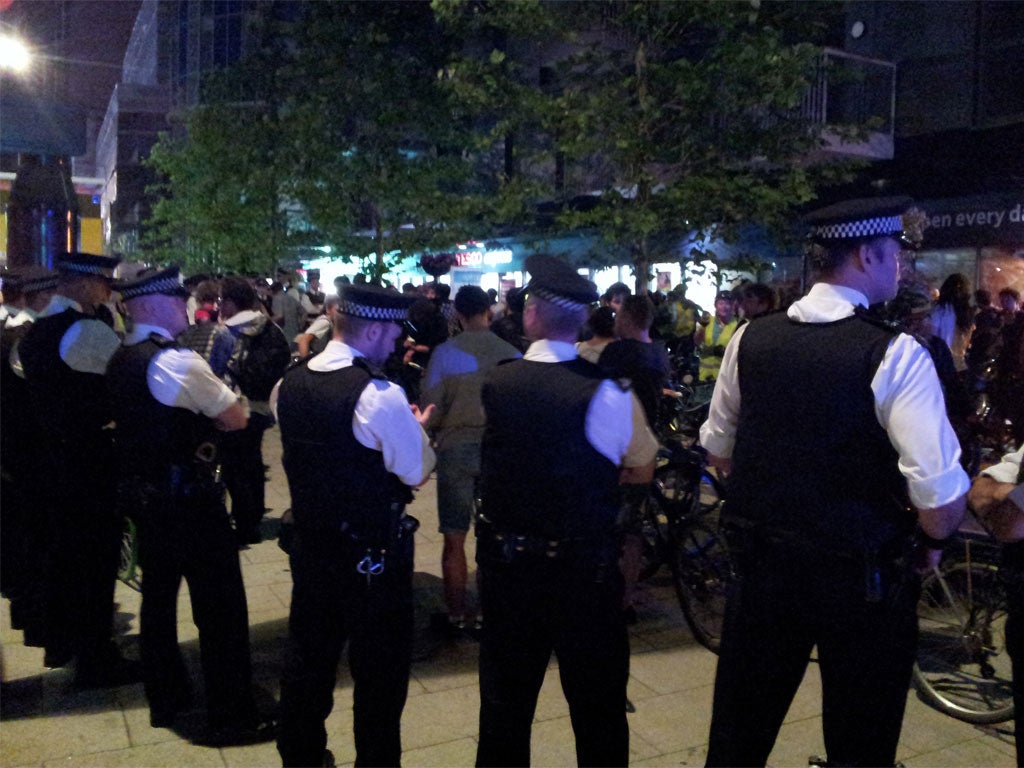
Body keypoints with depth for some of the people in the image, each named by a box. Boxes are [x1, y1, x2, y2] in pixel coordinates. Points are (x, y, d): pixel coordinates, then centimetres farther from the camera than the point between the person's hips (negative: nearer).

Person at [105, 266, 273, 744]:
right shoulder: (175, 361, -20)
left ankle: (164, 700, 34)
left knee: (159, 593, 19)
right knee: (220, 605, 0)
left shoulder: (121, 361, 8)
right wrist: (208, 414, 3)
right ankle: (231, 718, 9)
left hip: (142, 491, 10)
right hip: (188, 495, -9)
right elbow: (236, 418, -14)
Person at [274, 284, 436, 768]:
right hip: (374, 556, -7)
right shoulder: (380, 395, -22)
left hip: (310, 543, 7)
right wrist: (416, 427, 4)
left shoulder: (289, 384, -1)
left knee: (308, 657, 22)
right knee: (379, 672, 10)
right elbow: (417, 472, -15)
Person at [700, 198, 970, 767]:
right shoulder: (895, 355, -18)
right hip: (863, 581, -4)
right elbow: (941, 498, -21)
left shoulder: (751, 339, -3)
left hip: (763, 564, 4)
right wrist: (932, 540, 0)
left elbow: (719, 449, 9)